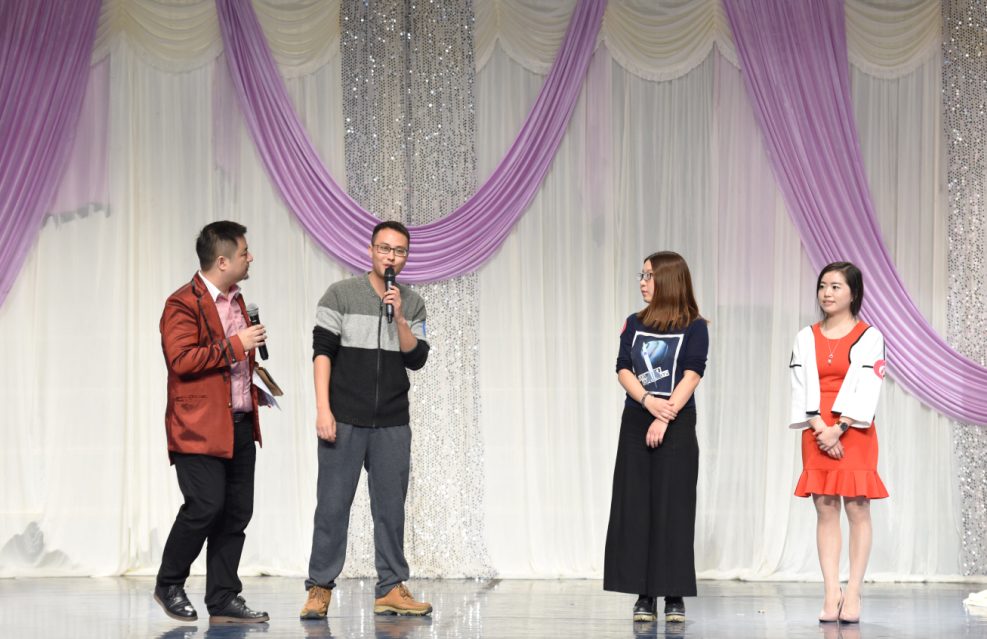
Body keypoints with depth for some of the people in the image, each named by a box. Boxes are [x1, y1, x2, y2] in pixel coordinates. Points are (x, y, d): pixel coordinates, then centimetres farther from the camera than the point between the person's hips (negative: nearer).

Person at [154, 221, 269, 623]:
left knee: (237, 512, 4)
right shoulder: (183, 304, -10)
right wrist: (235, 345, -19)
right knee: (206, 504, -14)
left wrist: (251, 374, 18)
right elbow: (182, 359, -22)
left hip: (240, 426, 8)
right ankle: (169, 584, 5)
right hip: (200, 427, -8)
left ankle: (223, 600, 9)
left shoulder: (235, 300, 19)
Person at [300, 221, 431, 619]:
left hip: (392, 424, 3)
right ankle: (320, 589, 2)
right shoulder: (341, 295, 1)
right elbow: (323, 351, -3)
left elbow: (416, 359, 3)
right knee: (333, 504, -4)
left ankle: (391, 589, 8)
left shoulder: (412, 304, 11)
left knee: (391, 507, 3)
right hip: (344, 421, -3)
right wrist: (323, 410, -11)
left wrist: (399, 317, -12)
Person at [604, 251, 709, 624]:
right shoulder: (635, 324, 12)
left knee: (672, 508, -4)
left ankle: (674, 596, 1)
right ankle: (644, 596, 5)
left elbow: (691, 375, -9)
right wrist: (648, 401, -15)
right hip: (635, 423, 4)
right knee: (635, 507, 0)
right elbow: (623, 369, 3)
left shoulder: (694, 327, -1)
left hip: (677, 424, -4)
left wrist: (664, 417, -18)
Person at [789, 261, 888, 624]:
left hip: (855, 432, -3)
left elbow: (867, 390, -7)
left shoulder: (869, 337, 1)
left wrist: (839, 428, -15)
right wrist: (820, 428, -10)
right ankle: (831, 595, 1)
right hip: (817, 433, 3)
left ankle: (853, 594, -2)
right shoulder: (806, 339, 11)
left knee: (857, 508, -4)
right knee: (825, 510, 1)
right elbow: (800, 390, 4)